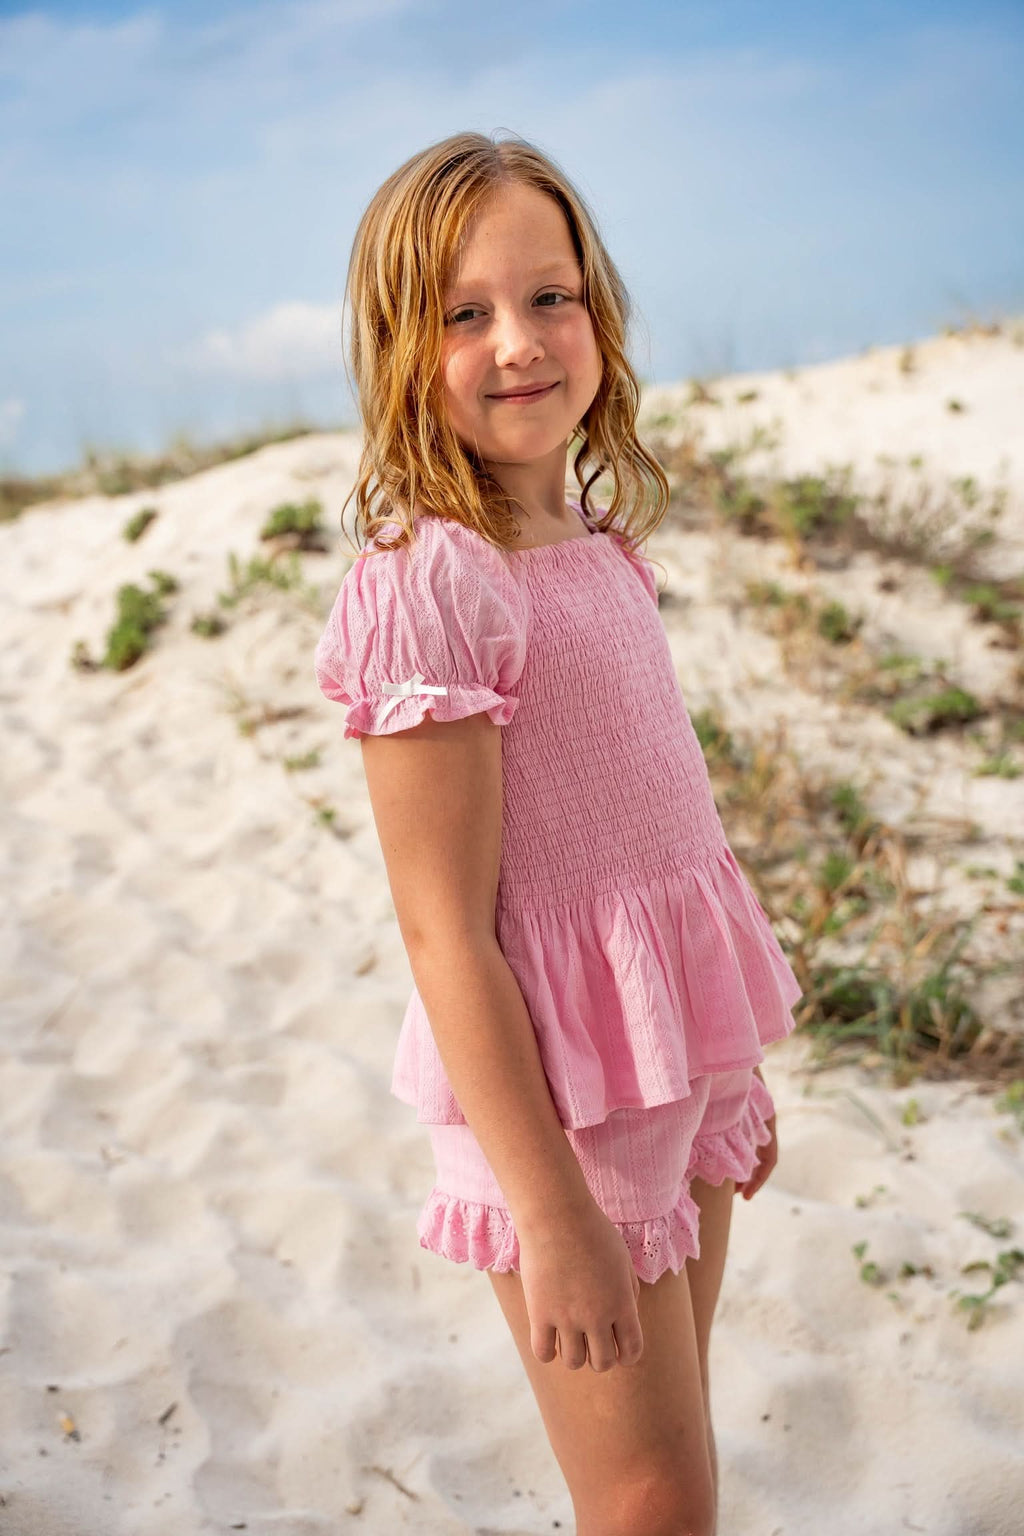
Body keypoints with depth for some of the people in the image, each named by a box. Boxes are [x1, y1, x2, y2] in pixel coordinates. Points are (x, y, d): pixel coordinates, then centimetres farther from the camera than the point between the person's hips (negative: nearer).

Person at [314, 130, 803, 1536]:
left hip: (676, 1068, 7)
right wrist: (553, 1211, -19)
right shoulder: (426, 585, -20)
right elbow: (445, 933, -21)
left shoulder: (607, 553, 4)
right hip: (555, 1095, -7)